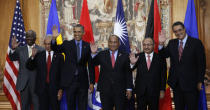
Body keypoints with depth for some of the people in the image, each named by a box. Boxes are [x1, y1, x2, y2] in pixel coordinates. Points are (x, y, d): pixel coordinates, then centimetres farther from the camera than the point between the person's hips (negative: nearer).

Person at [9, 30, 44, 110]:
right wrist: (13, 49, -20)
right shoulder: (20, 49, 10)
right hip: (23, 83, 3)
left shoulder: (41, 50, -1)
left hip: (36, 83, -3)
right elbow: (12, 58, -3)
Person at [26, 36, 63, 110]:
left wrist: (61, 89, -6)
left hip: (55, 88, -1)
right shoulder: (39, 55, 9)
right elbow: (29, 67, 4)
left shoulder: (59, 56, 2)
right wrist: (32, 56, -13)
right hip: (42, 88, 2)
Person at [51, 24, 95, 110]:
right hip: (70, 81, 0)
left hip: (83, 81, 0)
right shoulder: (67, 44, 3)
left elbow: (90, 65, 2)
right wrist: (54, 39, -35)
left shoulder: (87, 46, 2)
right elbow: (55, 48, -14)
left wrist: (92, 82, 0)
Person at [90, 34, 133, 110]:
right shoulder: (102, 55, 6)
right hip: (105, 91, 1)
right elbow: (93, 63, -5)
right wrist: (94, 53, -22)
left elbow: (128, 74, 4)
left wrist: (129, 89, -1)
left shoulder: (124, 56, 4)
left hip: (120, 91, 0)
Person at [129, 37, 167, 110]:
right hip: (141, 91, 1)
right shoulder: (138, 57, 2)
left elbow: (163, 75, 2)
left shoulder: (160, 58, 0)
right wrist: (132, 63, -27)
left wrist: (162, 90, -1)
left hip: (154, 91, -1)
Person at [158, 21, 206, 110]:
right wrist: (161, 44, -16)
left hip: (191, 83, -4)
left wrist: (200, 81, -7)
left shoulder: (196, 43, -6)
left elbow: (201, 63, -6)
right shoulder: (172, 43, 9)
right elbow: (164, 55, 1)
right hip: (176, 83, 4)